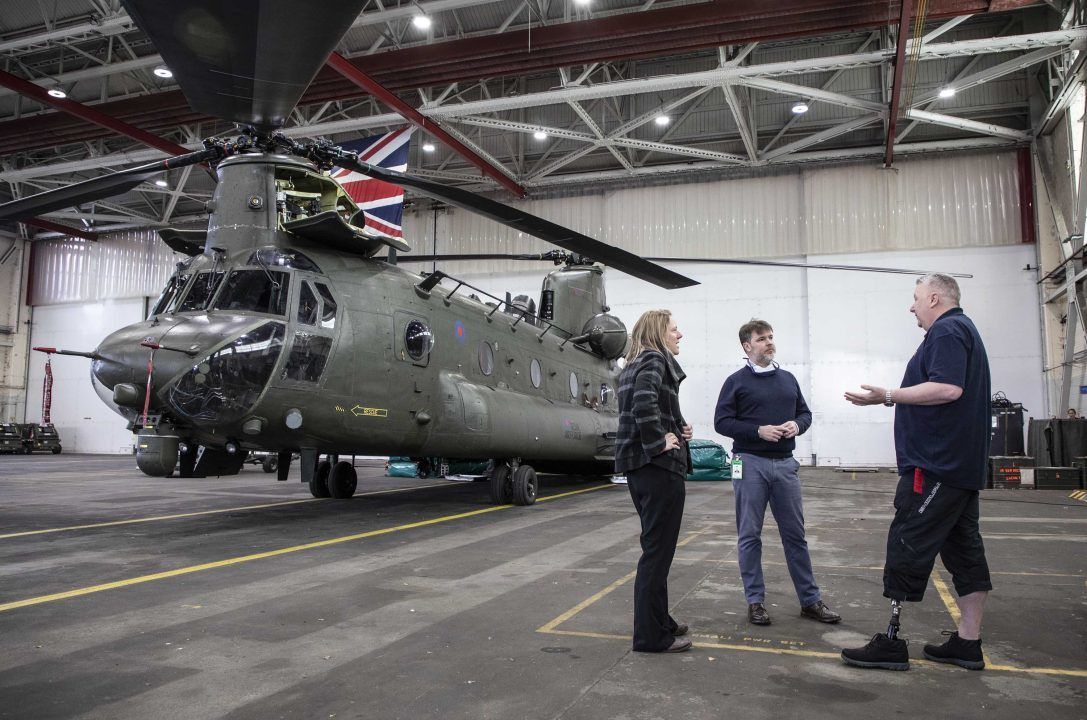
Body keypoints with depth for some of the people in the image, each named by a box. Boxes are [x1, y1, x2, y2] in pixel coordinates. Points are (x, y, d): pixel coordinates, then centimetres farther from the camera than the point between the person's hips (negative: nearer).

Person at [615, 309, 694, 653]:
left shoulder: (633, 366, 17)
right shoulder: (656, 360, -11)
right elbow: (644, 403, -29)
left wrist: (678, 428, 7)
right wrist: (659, 442, -18)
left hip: (637, 467, 10)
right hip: (659, 468, -10)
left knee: (655, 547, 19)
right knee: (658, 551, -1)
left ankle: (658, 620, 30)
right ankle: (652, 635, 8)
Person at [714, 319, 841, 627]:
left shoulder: (788, 379, 12)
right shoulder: (736, 381, -2)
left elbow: (805, 413, 17)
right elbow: (721, 422, -7)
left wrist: (797, 424, -6)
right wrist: (759, 431, -17)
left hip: (785, 464, 4)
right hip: (750, 463, -4)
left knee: (795, 534, 10)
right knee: (750, 536, 4)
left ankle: (810, 600, 20)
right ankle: (755, 601, 14)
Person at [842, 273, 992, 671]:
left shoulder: (947, 330, -12)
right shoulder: (963, 329, 21)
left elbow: (948, 388, -26)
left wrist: (888, 395, -22)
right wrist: (894, 396, 22)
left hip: (936, 467, -11)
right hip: (963, 466, 11)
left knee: (907, 549, -6)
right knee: (965, 550, 11)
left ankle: (892, 642, 0)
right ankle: (968, 643, 18)